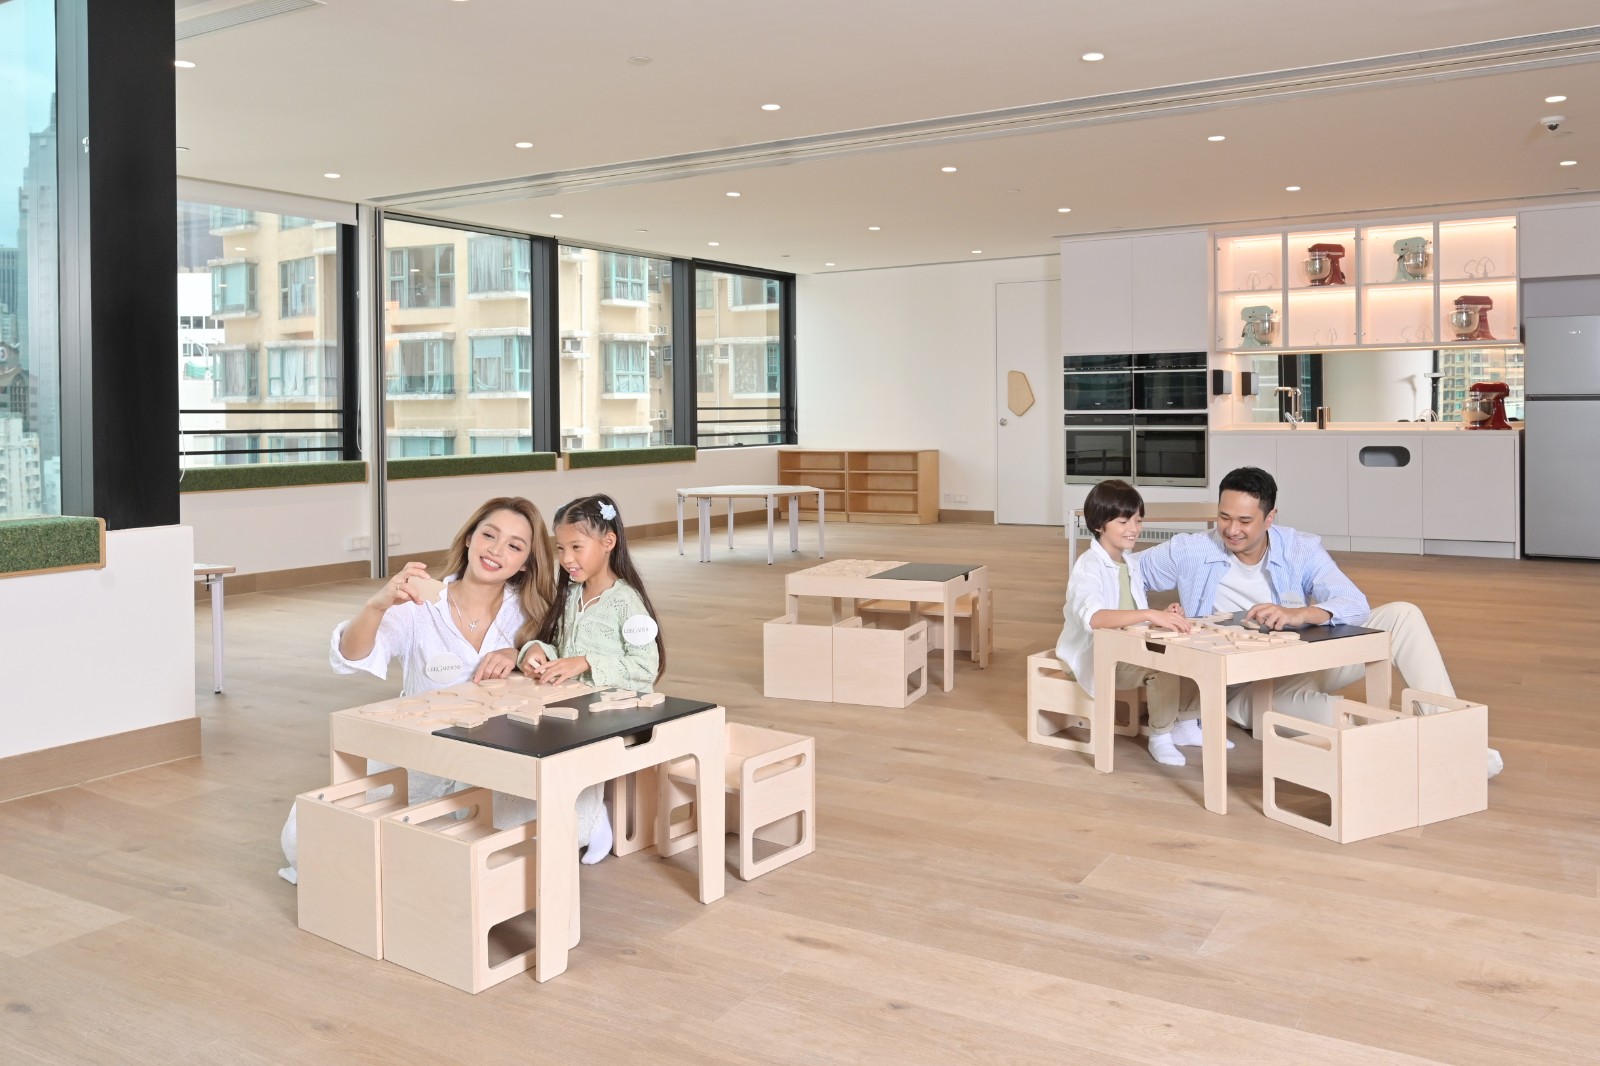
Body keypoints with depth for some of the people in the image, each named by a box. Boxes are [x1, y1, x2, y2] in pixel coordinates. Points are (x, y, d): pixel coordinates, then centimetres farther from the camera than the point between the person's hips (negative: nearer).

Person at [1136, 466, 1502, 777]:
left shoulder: (1301, 550, -4)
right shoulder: (1189, 552, -7)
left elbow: (1355, 606, -17)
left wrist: (1299, 614, -40)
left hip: (1308, 661, 3)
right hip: (1247, 685, -3)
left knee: (1401, 615, -14)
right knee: (1301, 702, -40)